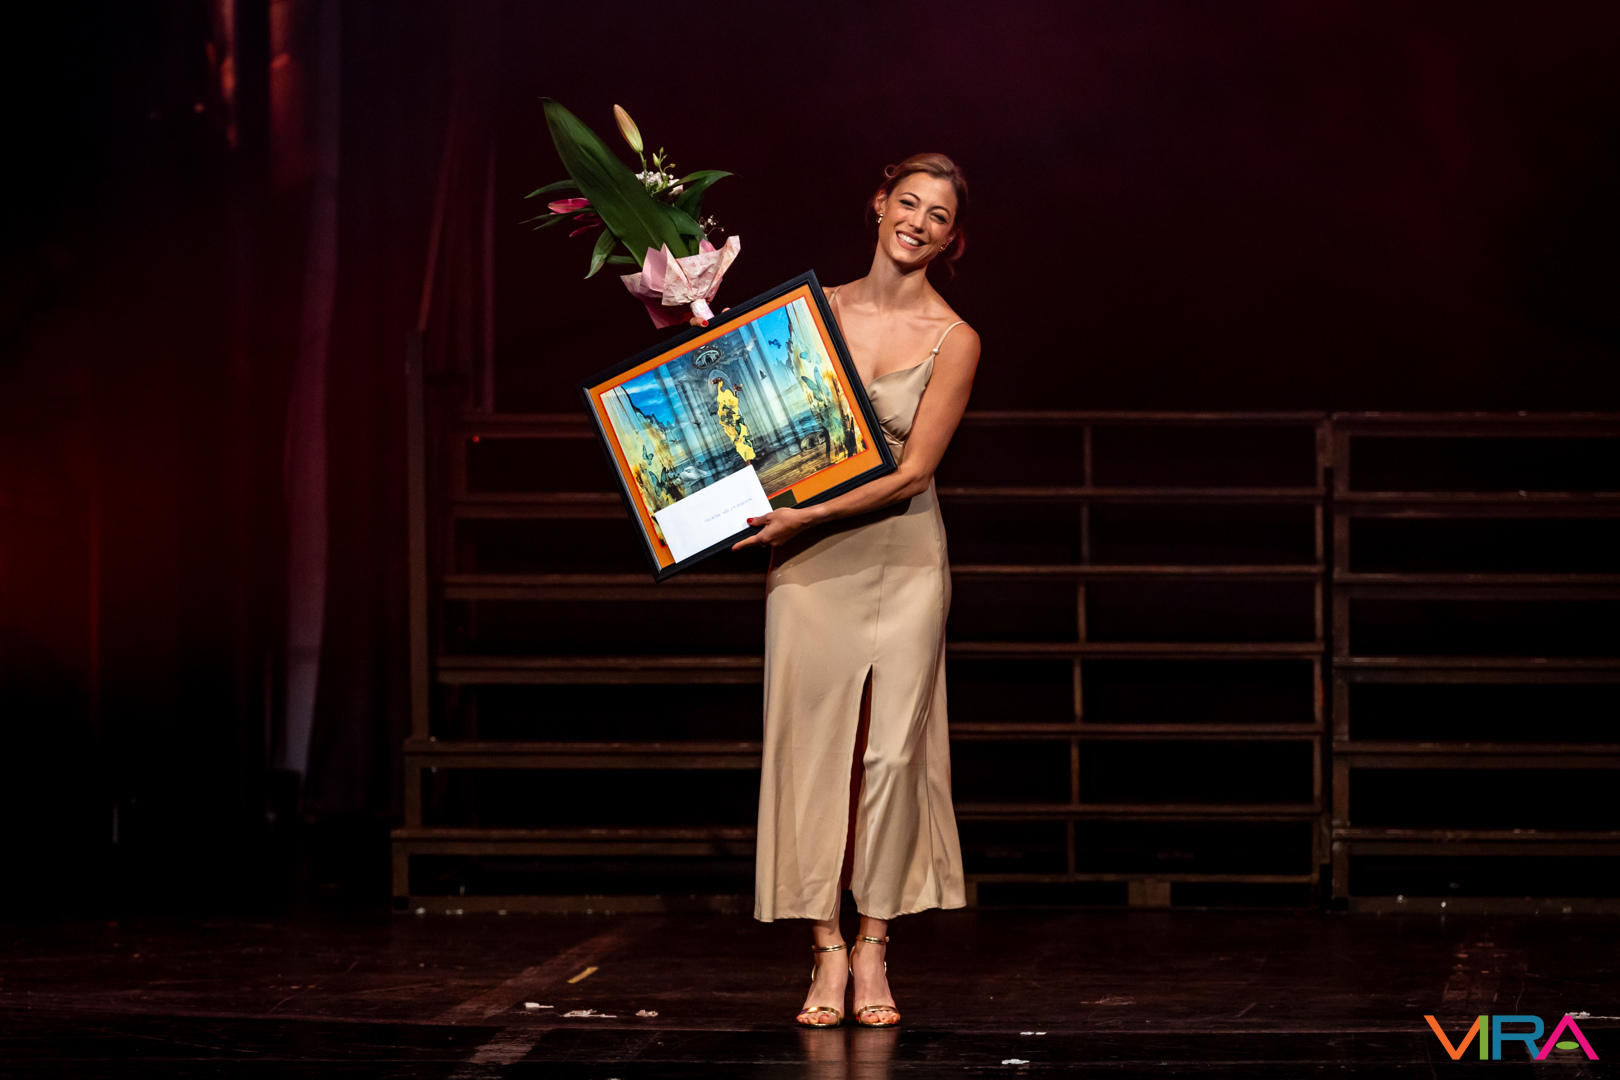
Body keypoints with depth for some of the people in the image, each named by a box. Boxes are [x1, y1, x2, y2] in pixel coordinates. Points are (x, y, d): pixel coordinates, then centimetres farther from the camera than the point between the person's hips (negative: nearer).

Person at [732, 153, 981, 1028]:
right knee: (812, 741, -2)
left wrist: (809, 515, -17)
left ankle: (873, 952, 6)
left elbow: (912, 471, -9)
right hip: (809, 559, 2)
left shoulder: (952, 341, -3)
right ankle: (826, 953, 3)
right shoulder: (815, 309, 5)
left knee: (892, 746, -3)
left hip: (900, 555, -2)